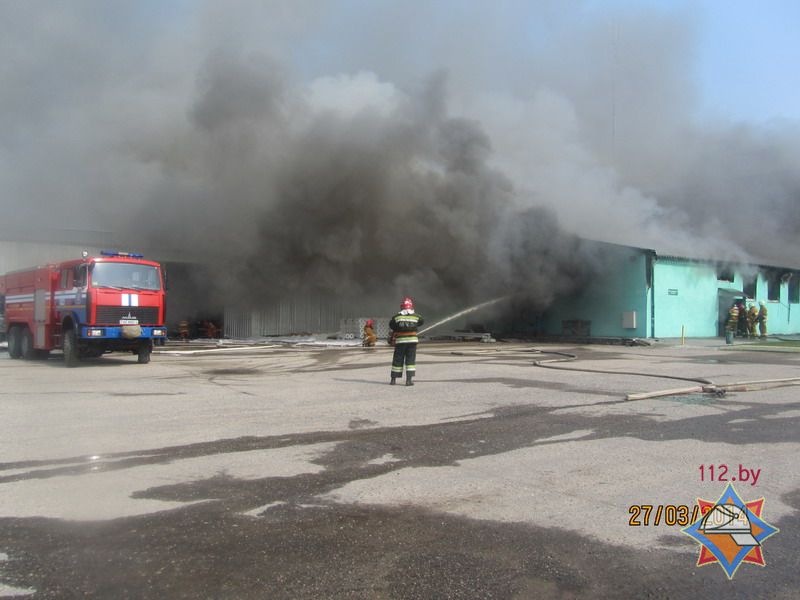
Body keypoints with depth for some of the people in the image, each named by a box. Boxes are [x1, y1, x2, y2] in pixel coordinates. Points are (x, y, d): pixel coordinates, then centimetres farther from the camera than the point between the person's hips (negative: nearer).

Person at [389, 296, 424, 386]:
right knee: (410, 360, 4)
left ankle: (393, 379, 15)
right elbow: (421, 321, 18)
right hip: (412, 340, 0)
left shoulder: (396, 317, -4)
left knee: (397, 360, 8)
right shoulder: (415, 316, 0)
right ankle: (409, 379, -3)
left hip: (400, 341, 0)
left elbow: (391, 326, 6)